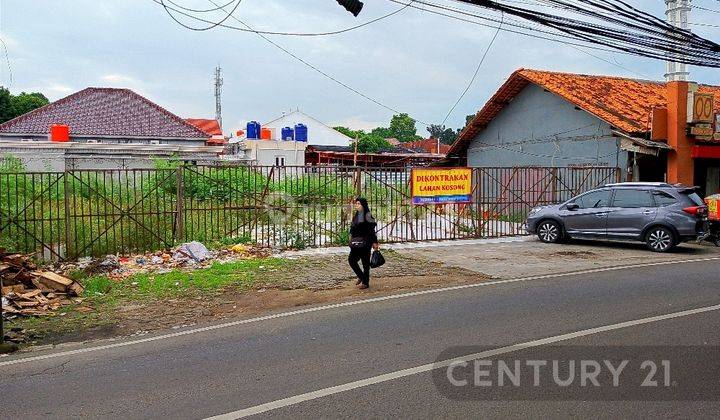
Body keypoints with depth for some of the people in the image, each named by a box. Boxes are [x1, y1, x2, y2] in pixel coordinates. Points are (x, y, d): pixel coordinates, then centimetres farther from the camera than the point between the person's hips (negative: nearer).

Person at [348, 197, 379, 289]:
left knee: (365, 262, 1)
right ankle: (361, 277, 21)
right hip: (356, 243, 7)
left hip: (365, 242, -7)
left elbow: (372, 230, -12)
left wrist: (374, 242, -14)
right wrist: (352, 240, 19)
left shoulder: (367, 216, -9)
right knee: (351, 259, 3)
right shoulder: (356, 215, 14)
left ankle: (365, 282, 11)